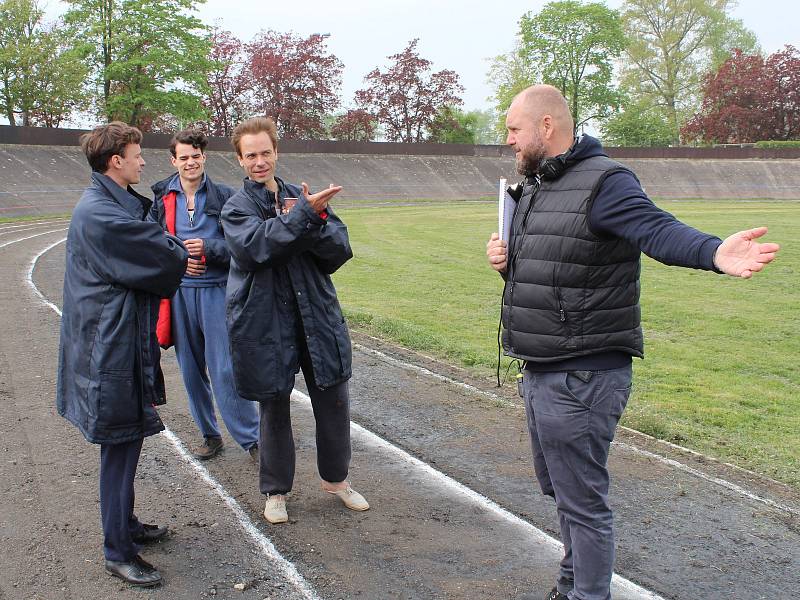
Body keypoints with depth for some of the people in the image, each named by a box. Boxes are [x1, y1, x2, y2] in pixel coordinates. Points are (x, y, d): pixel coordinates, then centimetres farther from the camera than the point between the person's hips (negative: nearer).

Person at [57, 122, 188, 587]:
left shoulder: (114, 204, 13)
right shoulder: (100, 215, -21)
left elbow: (149, 249, 12)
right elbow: (162, 260, -18)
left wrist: (172, 254, -6)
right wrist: (181, 255, 1)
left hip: (121, 341, 10)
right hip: (113, 347, -10)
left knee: (126, 442, 20)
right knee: (122, 444, 0)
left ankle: (125, 526, 35)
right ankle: (118, 552, 13)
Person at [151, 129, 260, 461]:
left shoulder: (225, 196, -1)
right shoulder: (161, 197, 6)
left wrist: (207, 249, -16)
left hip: (216, 290, -3)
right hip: (178, 292, 3)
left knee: (225, 370, -6)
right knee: (191, 369, 11)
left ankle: (251, 438, 7)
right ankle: (210, 434, 27)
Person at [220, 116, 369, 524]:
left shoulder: (304, 198, 7)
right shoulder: (236, 208, -1)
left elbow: (340, 249, -2)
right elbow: (256, 245, -22)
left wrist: (314, 221, -18)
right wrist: (304, 215, -27)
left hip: (317, 315, 3)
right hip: (265, 323, -2)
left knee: (334, 402, 10)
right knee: (273, 409, 10)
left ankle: (336, 478, 33)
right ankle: (276, 490, 29)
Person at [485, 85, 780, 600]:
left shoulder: (604, 182, -15)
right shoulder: (534, 187, 14)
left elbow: (658, 230, -32)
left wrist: (714, 252, -52)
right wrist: (505, 260, 1)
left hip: (582, 379, -10)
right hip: (541, 373, 10)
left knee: (583, 500, 1)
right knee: (563, 492, 23)